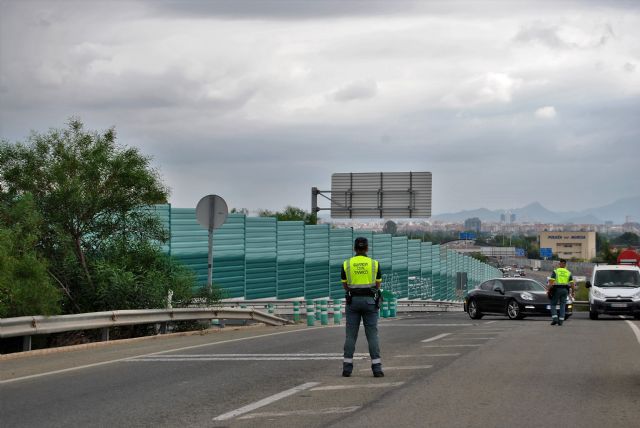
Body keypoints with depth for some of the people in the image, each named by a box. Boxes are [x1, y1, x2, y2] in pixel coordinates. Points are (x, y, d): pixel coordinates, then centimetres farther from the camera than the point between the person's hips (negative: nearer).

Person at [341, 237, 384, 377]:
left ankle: (347, 368, 3)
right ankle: (376, 368, -5)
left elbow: (345, 286, 9)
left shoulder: (346, 264, 0)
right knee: (372, 335, 1)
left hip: (353, 301, 1)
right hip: (369, 301, -1)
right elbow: (377, 285, 7)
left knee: (351, 335, 6)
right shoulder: (374, 264, -2)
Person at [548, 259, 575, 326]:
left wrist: (549, 290, -8)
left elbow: (551, 282, -11)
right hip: (565, 290, 3)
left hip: (556, 290, -3)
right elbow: (572, 283, 4)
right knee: (562, 305, 7)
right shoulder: (568, 273, 8)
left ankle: (554, 318, -10)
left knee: (553, 304, 6)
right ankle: (561, 320, 0)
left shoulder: (555, 272, -1)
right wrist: (572, 292, 12)